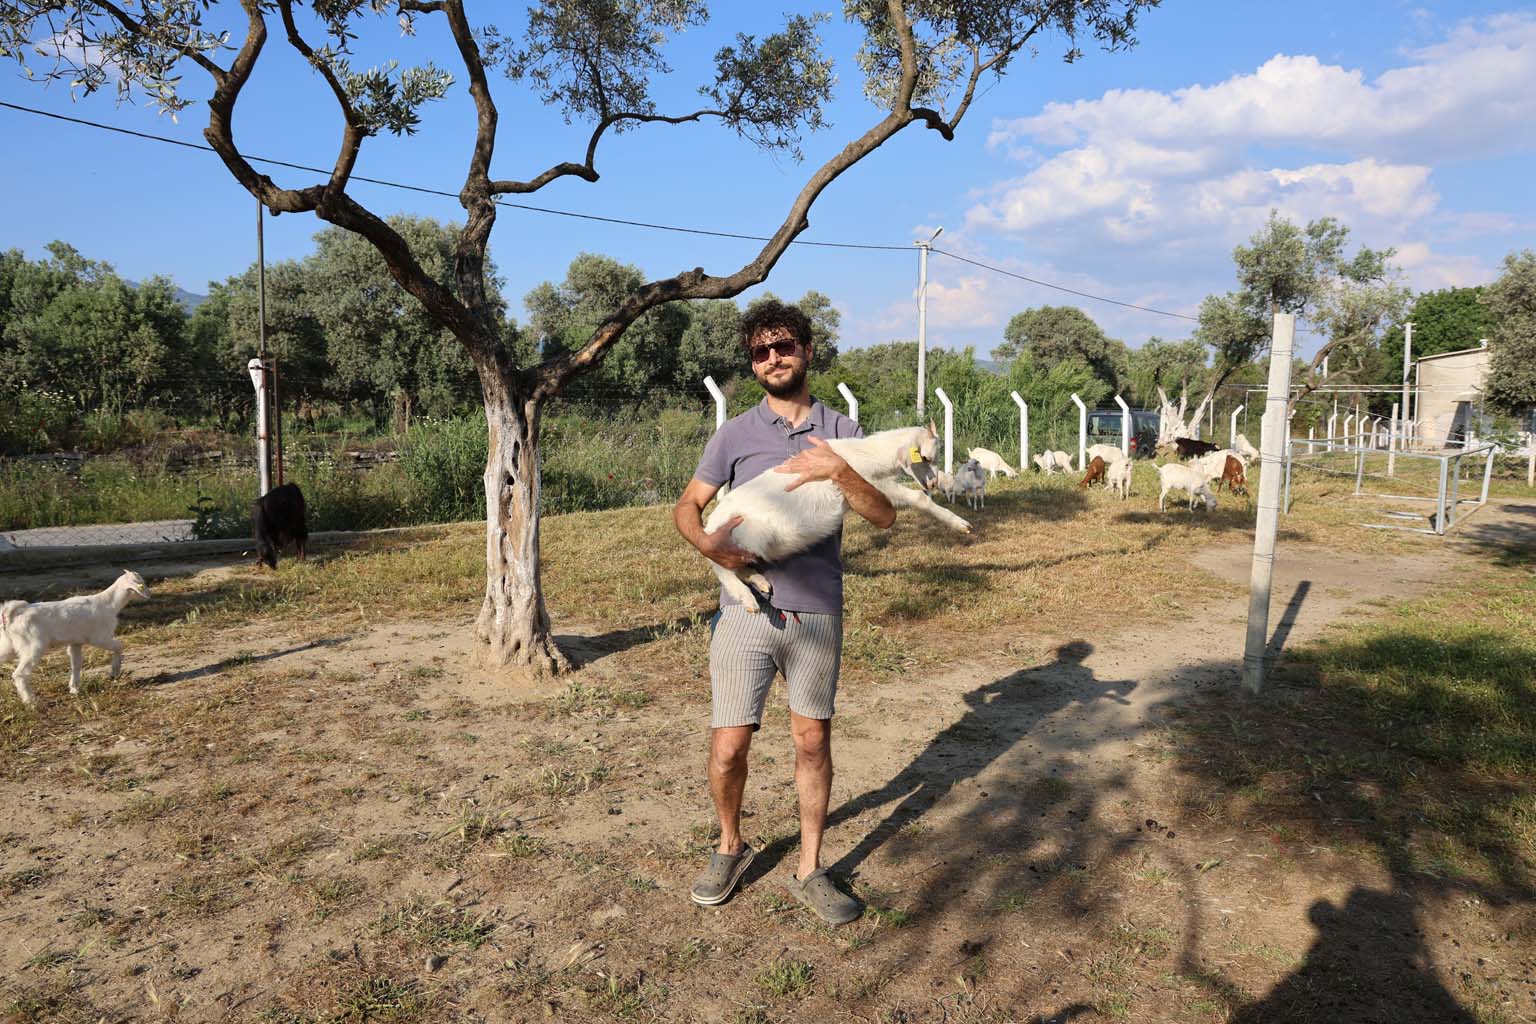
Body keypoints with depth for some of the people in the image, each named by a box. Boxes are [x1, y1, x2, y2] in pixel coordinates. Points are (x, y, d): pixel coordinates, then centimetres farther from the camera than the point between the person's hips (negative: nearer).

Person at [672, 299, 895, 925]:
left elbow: (884, 515, -2)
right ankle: (729, 847, 29)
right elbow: (687, 506, 7)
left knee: (813, 741, 9)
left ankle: (809, 871, 26)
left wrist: (838, 472, -18)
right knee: (728, 749, 0)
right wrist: (706, 542, -15)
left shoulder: (841, 433, 6)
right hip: (746, 611, -1)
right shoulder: (735, 434, 3)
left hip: (817, 614, 1)